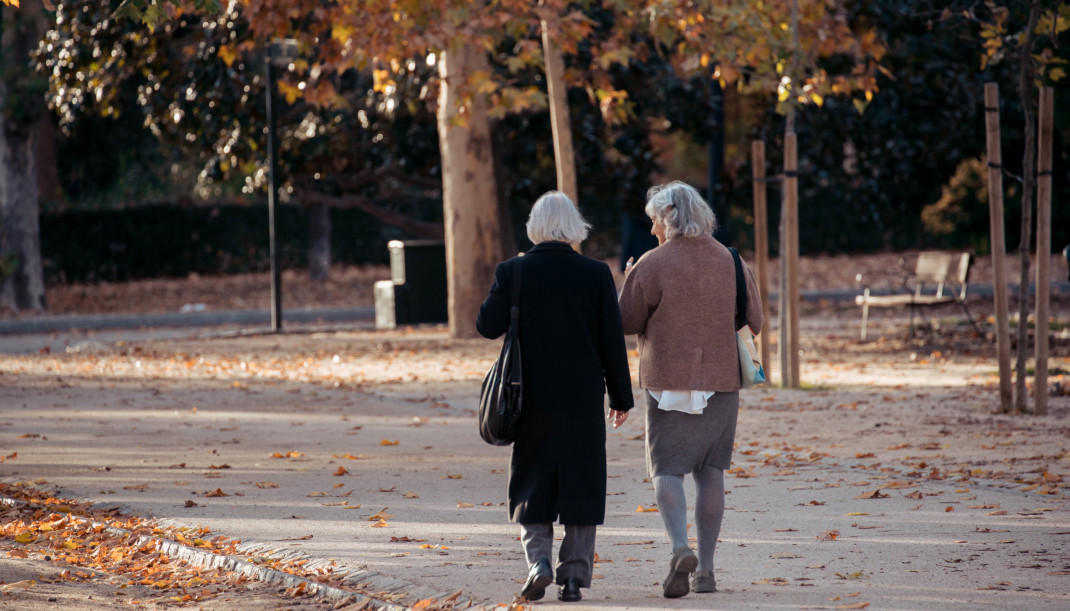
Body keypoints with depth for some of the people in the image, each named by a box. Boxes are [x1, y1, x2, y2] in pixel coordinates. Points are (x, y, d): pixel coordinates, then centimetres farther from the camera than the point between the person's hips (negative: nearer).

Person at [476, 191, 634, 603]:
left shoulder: (513, 272, -7)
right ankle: (575, 576, 7)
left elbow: (488, 325, -3)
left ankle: (538, 559, -7)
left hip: (533, 399, 0)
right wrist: (620, 397, 5)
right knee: (580, 485, 8)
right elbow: (612, 341, -3)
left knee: (531, 485, 11)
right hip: (583, 399, 0)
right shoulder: (596, 275, -6)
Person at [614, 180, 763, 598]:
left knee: (666, 470, 1)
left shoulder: (652, 265, -8)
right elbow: (754, 322, 7)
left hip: (668, 382, -3)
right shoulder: (732, 262, 3)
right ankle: (705, 569, 9)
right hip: (721, 380, 3)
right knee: (711, 472, 10)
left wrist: (627, 284, 14)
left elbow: (626, 323, -4)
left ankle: (681, 549, -23)